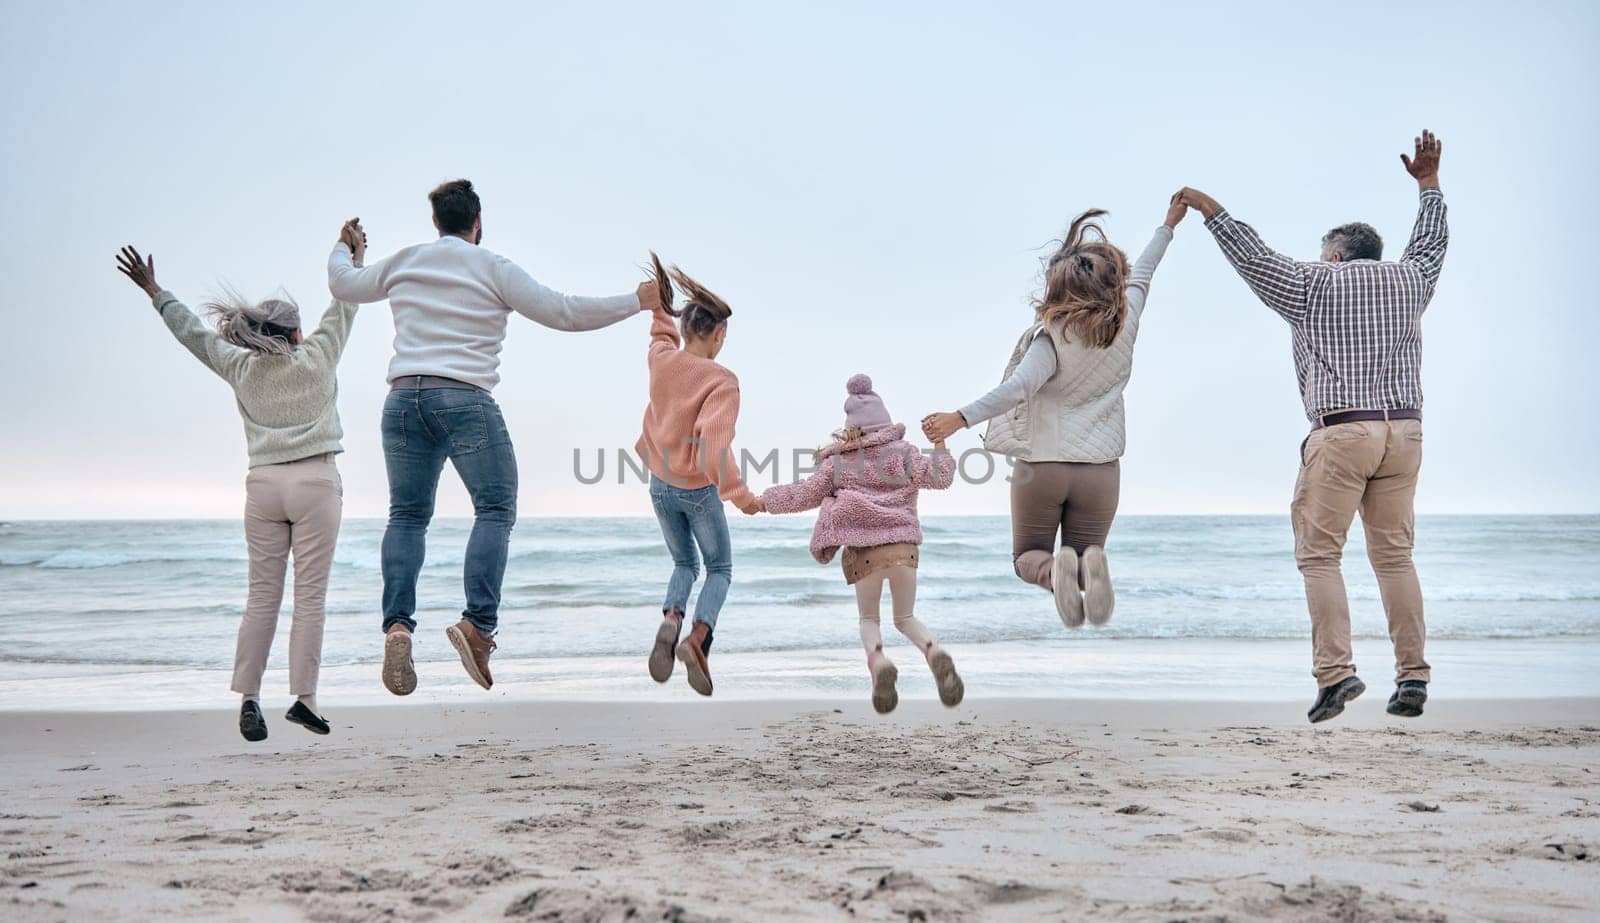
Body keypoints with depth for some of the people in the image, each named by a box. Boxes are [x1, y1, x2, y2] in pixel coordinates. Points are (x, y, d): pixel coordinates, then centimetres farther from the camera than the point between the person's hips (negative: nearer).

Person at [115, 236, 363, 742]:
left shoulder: (241, 368, 7)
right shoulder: (315, 359, 1)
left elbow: (193, 331, 17)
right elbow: (342, 306, 12)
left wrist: (154, 291, 30)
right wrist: (355, 257, 27)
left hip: (263, 484, 3)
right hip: (315, 481, -3)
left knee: (262, 596, 4)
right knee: (310, 594, -3)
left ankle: (248, 698, -1)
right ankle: (303, 697, -5)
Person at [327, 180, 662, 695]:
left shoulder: (402, 264, 16)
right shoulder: (492, 269, 3)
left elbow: (343, 286, 33)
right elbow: (563, 312, 1)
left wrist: (342, 249, 55)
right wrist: (636, 301, 9)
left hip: (404, 398, 5)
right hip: (465, 400, -5)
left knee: (407, 516, 8)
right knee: (495, 510, -2)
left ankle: (398, 625, -6)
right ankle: (478, 624, -17)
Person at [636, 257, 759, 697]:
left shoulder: (661, 359, -7)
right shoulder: (721, 381, -22)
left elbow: (662, 332, 20)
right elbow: (714, 446, -32)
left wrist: (660, 301, 34)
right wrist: (741, 496, -27)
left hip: (661, 487, 5)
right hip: (699, 491, -5)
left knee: (684, 564, 22)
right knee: (720, 569, 15)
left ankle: (671, 620, -10)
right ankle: (697, 639, -12)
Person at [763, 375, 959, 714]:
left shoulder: (838, 460, 6)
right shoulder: (902, 451, 6)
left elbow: (805, 494, 10)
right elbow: (939, 478, -2)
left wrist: (767, 500, 23)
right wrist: (940, 445, 12)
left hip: (863, 550, -1)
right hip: (903, 546, 1)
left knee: (868, 619, 17)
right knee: (906, 617, 16)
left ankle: (878, 661, -17)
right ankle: (935, 653, -17)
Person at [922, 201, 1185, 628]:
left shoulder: (1052, 337, -17)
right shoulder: (1124, 324, -4)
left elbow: (1019, 387, -32)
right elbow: (1142, 275, 15)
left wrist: (959, 418, -37)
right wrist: (1167, 227, 32)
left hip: (1040, 464, -3)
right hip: (1100, 468, 3)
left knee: (1027, 557, 15)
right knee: (1085, 550, 15)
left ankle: (1054, 568, -22)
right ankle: (1089, 563, -23)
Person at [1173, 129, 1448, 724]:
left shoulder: (1315, 284, 5)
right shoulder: (1409, 280, 16)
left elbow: (1253, 257, 12)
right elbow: (1432, 244, 36)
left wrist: (1211, 210, 24)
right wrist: (1428, 183, 50)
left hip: (1341, 431, -5)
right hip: (1404, 430, 5)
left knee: (1319, 553, -1)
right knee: (1394, 556, 8)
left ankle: (1336, 670, -12)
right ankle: (1413, 675, 5)